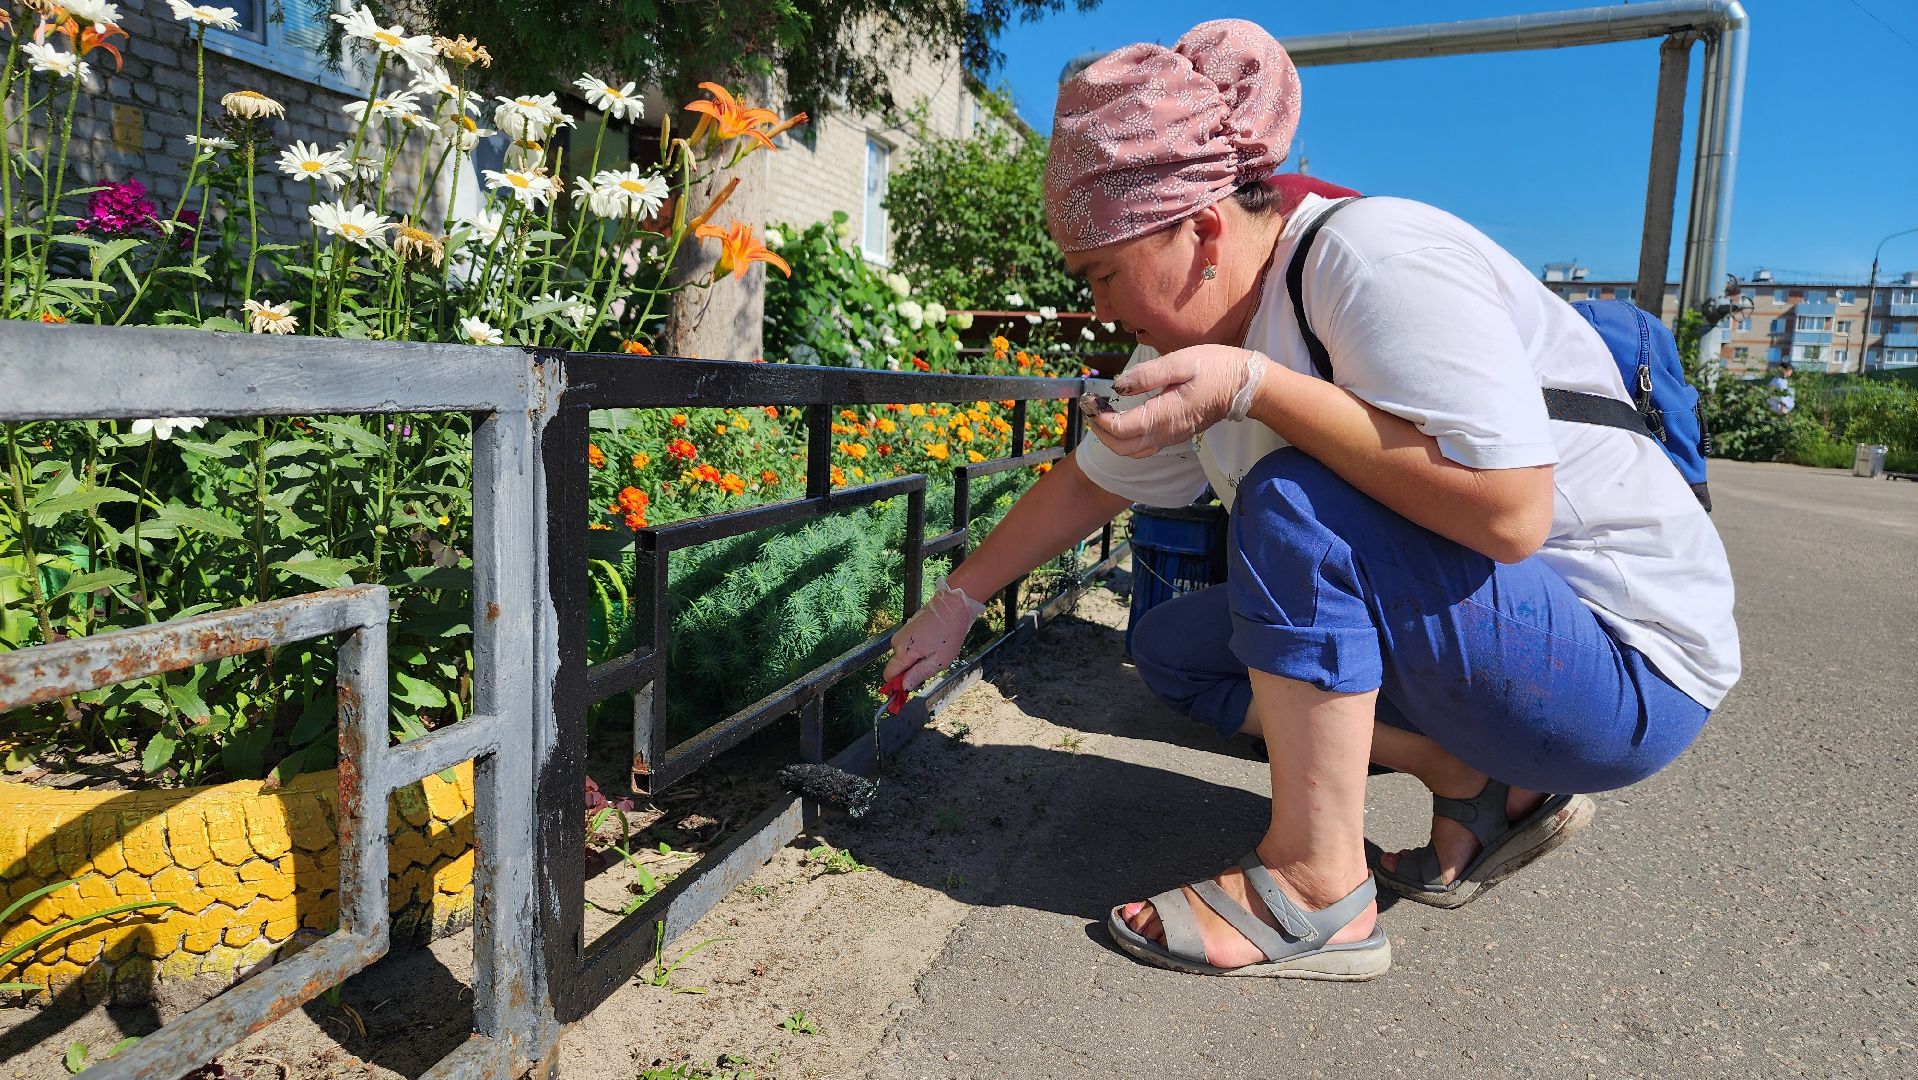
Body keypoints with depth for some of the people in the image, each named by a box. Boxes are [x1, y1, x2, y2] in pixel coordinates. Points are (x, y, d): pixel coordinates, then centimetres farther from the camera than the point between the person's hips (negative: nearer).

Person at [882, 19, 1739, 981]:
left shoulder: (1371, 255, -24)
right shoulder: (1203, 335, 1)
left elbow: (1508, 512, -33)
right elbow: (1087, 483, 12)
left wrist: (1254, 387, -32)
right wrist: (956, 604, 16)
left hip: (1627, 662, -9)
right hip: (1461, 639, 9)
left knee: (1290, 504, -29)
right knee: (1170, 646, 6)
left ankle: (1317, 893, -18)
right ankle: (1482, 791, 3)